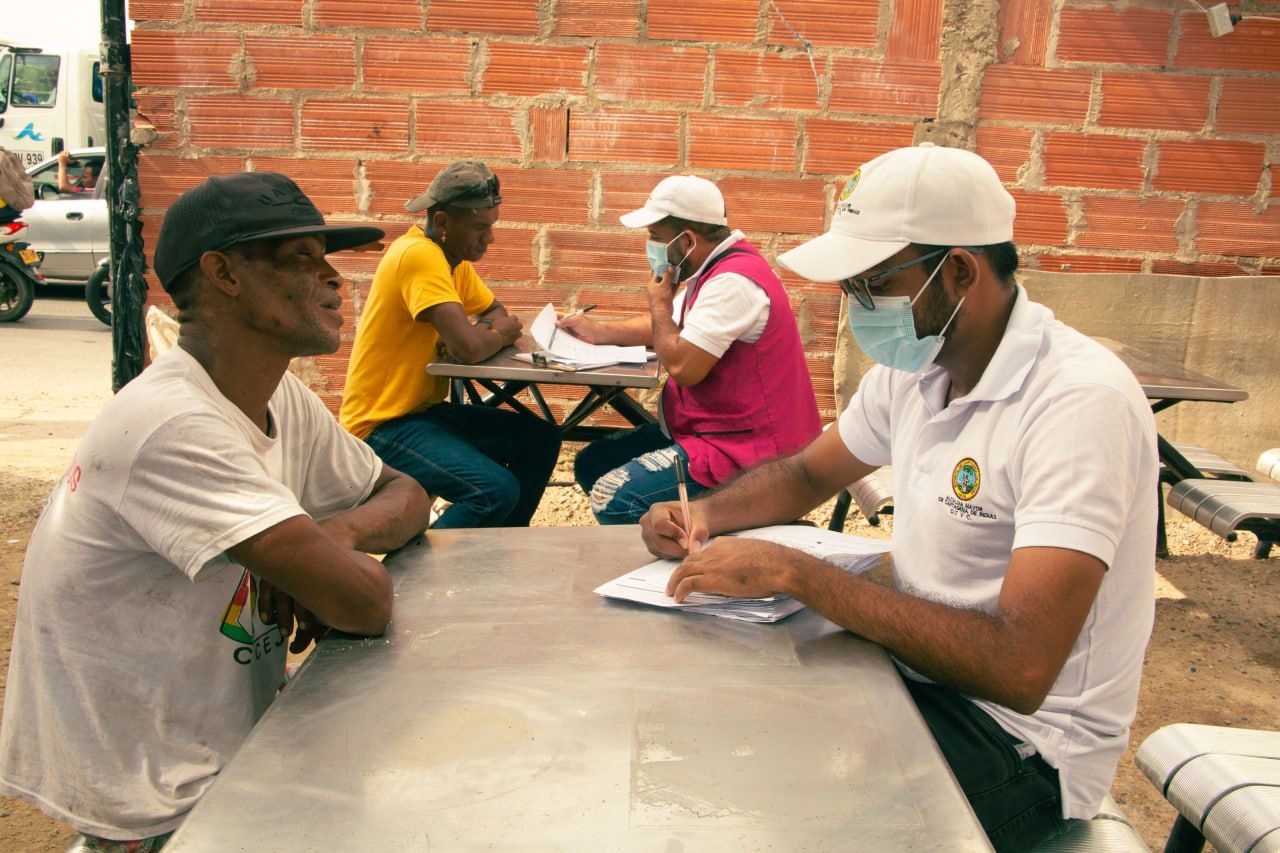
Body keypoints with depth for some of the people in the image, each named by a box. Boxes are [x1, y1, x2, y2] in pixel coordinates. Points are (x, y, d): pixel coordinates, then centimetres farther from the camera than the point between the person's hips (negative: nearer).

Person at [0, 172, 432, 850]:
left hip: (237, 741, 7)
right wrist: (338, 568, -8)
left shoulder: (284, 402, 0)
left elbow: (403, 496, 8)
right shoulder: (171, 426, -28)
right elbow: (361, 603, -32)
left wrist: (333, 534, -13)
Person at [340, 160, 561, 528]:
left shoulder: (455, 257, 8)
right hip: (381, 427, -10)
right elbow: (469, 348, -31)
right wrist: (499, 335, -7)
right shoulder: (419, 255, -22)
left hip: (424, 409, 10)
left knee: (542, 439, 9)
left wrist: (486, 333, -5)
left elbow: (496, 311, 21)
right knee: (498, 491, -27)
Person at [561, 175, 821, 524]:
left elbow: (682, 367, -27)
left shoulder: (733, 281, -23)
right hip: (704, 428, 11)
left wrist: (659, 303, -9)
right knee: (591, 465, 12)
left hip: (739, 450, -11)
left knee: (611, 500, -24)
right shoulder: (718, 267, 12)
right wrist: (601, 331, 20)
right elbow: (674, 326, 28)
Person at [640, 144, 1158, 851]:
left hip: (1022, 734, -7)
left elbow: (1019, 669, -32)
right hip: (917, 668, 7)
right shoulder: (914, 364, 1)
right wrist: (703, 514, -4)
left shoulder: (1081, 401, -25)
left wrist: (793, 572, -30)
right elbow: (807, 474, 17)